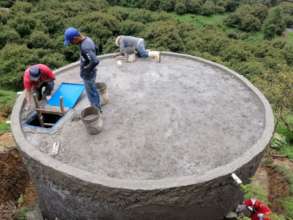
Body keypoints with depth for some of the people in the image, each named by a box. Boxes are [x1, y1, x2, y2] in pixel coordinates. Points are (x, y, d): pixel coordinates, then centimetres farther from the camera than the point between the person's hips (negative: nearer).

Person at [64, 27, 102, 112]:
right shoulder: (87, 39, -3)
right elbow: (96, 49, 14)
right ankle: (98, 107, 41)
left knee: (91, 94, 9)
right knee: (94, 90, 23)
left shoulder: (85, 47, -32)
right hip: (90, 73, 9)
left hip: (88, 75, -9)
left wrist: (86, 69, -24)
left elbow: (95, 61, -41)